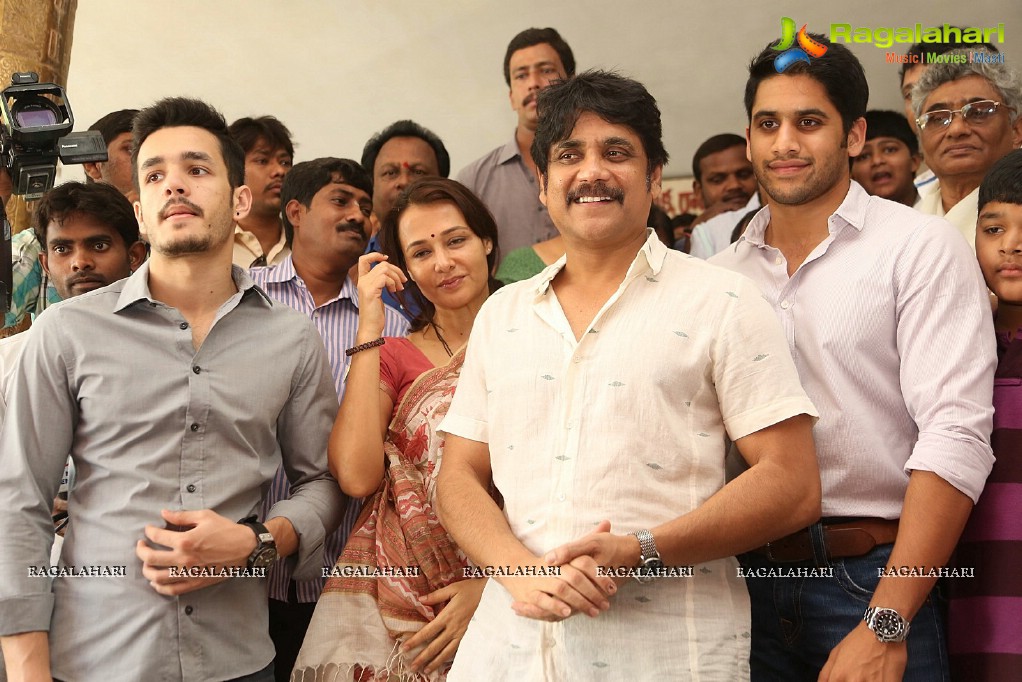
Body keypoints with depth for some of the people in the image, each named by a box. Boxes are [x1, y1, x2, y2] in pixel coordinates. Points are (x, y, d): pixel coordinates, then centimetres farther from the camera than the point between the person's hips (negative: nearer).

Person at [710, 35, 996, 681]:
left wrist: (884, 626, -21)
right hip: (747, 575, 4)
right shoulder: (721, 275, 8)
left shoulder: (922, 250, -6)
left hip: (872, 577, -4)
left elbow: (957, 439, -14)